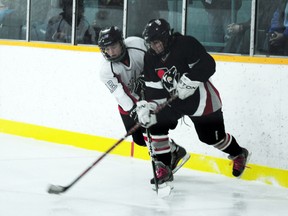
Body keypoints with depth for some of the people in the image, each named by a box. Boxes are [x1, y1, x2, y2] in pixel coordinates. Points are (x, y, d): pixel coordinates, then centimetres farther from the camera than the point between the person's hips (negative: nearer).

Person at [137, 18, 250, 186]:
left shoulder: (186, 44, -23)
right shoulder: (151, 58, -4)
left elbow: (207, 65, -28)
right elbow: (153, 87, -3)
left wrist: (189, 80, -37)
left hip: (199, 97, -6)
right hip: (174, 99, 6)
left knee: (212, 136, 2)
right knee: (155, 123, -11)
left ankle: (238, 154, 34)